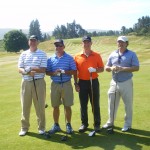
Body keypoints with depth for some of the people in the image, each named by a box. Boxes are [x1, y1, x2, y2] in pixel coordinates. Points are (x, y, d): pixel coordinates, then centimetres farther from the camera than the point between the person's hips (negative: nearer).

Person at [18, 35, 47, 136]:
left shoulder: (42, 54, 1)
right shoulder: (23, 54, 10)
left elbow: (43, 69, -8)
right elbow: (20, 69, 2)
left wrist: (31, 68, -19)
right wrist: (27, 72, -18)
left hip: (39, 82, -2)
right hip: (26, 82, 3)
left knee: (40, 106, 2)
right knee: (25, 106, 6)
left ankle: (41, 127, 16)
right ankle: (24, 127, 18)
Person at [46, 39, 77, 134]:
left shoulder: (69, 58, 0)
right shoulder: (51, 59, 6)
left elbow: (74, 71, -3)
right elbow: (47, 72, 5)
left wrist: (64, 72, -19)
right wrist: (54, 73, -16)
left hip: (66, 84, -2)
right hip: (55, 84, 2)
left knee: (67, 106, 2)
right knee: (55, 106, 8)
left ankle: (68, 125, 17)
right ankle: (56, 125, 22)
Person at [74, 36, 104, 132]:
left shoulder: (97, 55, 1)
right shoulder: (77, 56, 3)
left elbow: (102, 69, 4)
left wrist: (95, 70, -17)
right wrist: (76, 83, 0)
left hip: (94, 82, -1)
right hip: (82, 83, 1)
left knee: (95, 104, 4)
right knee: (83, 105, 8)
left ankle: (97, 124, 15)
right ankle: (84, 124, 20)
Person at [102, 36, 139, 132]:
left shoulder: (132, 54, -5)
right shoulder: (113, 54, 8)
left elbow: (136, 68, -13)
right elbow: (106, 67, 11)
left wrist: (122, 68, -21)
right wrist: (111, 68, -12)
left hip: (126, 83, -4)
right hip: (114, 83, 4)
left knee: (128, 104, 5)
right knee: (112, 103, 13)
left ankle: (128, 124, 21)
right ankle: (110, 122, 29)